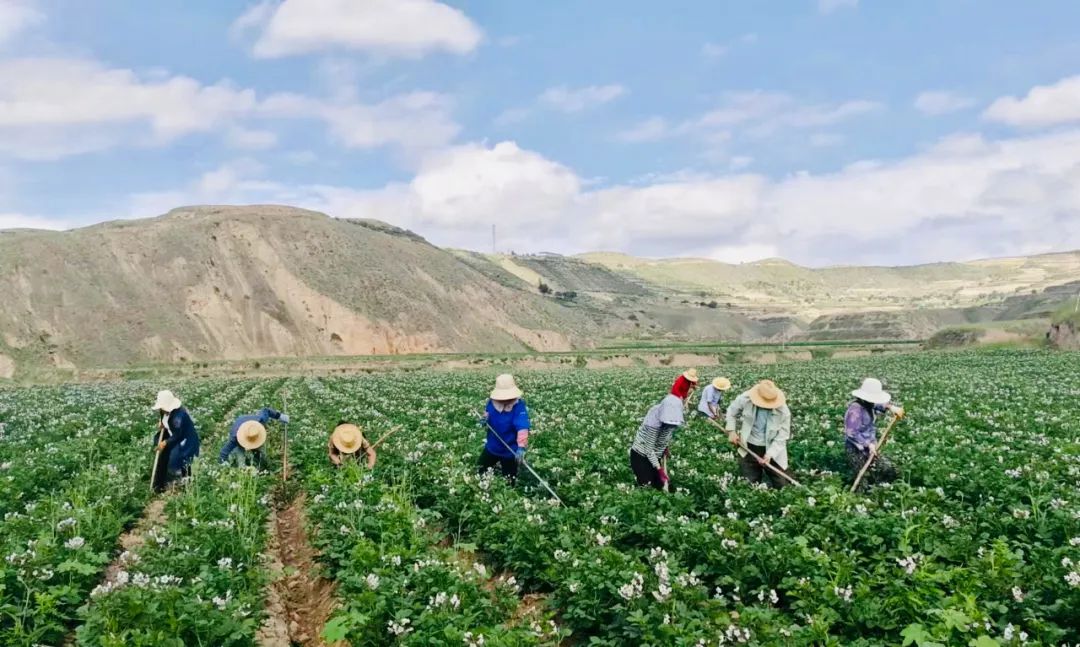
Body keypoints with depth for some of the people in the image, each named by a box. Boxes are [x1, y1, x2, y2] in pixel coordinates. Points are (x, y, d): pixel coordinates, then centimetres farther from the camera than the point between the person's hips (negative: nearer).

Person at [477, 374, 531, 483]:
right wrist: (485, 417, -12)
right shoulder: (492, 401, -10)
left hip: (510, 451, -5)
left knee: (509, 482, 12)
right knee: (479, 471, 22)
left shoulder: (519, 406, -29)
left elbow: (523, 428, -42)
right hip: (492, 447, 5)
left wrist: (521, 447, -58)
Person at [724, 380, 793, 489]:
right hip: (749, 448, 1)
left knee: (782, 486, 7)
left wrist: (769, 454, -26)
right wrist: (731, 431, -5)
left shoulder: (783, 411, -20)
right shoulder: (745, 399, -17)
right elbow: (732, 412, 4)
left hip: (773, 451, -1)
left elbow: (782, 437, -16)